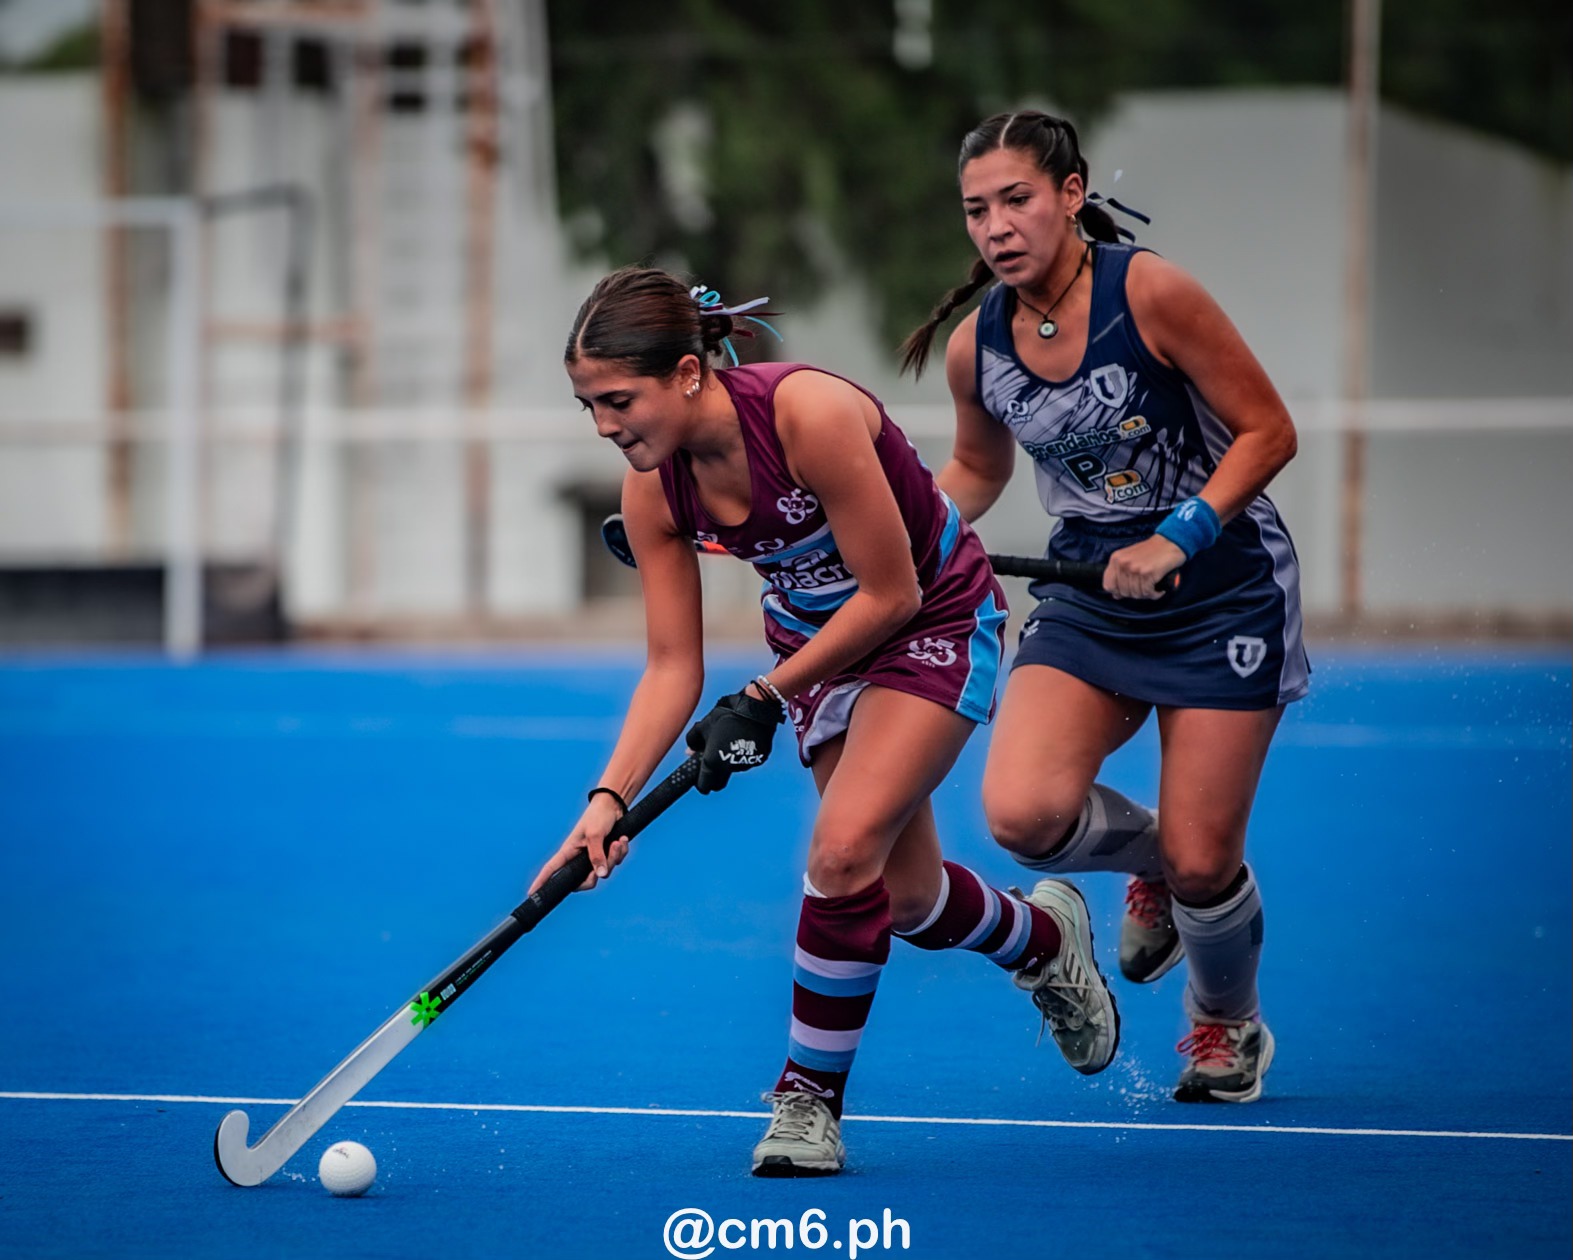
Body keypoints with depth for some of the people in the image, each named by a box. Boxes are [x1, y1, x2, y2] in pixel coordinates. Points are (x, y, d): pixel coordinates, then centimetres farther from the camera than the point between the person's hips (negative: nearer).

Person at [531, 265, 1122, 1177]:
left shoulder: (809, 413, -34)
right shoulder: (654, 487, -16)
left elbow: (892, 594, -26)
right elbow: (674, 666, -9)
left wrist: (766, 700, -22)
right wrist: (611, 798, -22)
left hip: (935, 620, -6)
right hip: (813, 637, 6)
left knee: (846, 849, -22)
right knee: (906, 899, 6)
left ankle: (811, 1097, -6)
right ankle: (1046, 937, 40)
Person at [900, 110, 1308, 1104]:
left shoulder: (1148, 292, -18)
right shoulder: (976, 346, -3)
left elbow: (1268, 431, -13)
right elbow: (976, 471, 17)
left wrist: (1177, 540, -24)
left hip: (1224, 589, -4)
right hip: (1091, 598, 4)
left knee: (1199, 865, -6)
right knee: (1022, 813, -21)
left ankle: (1229, 1023, 28)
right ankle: (1147, 853, 15)